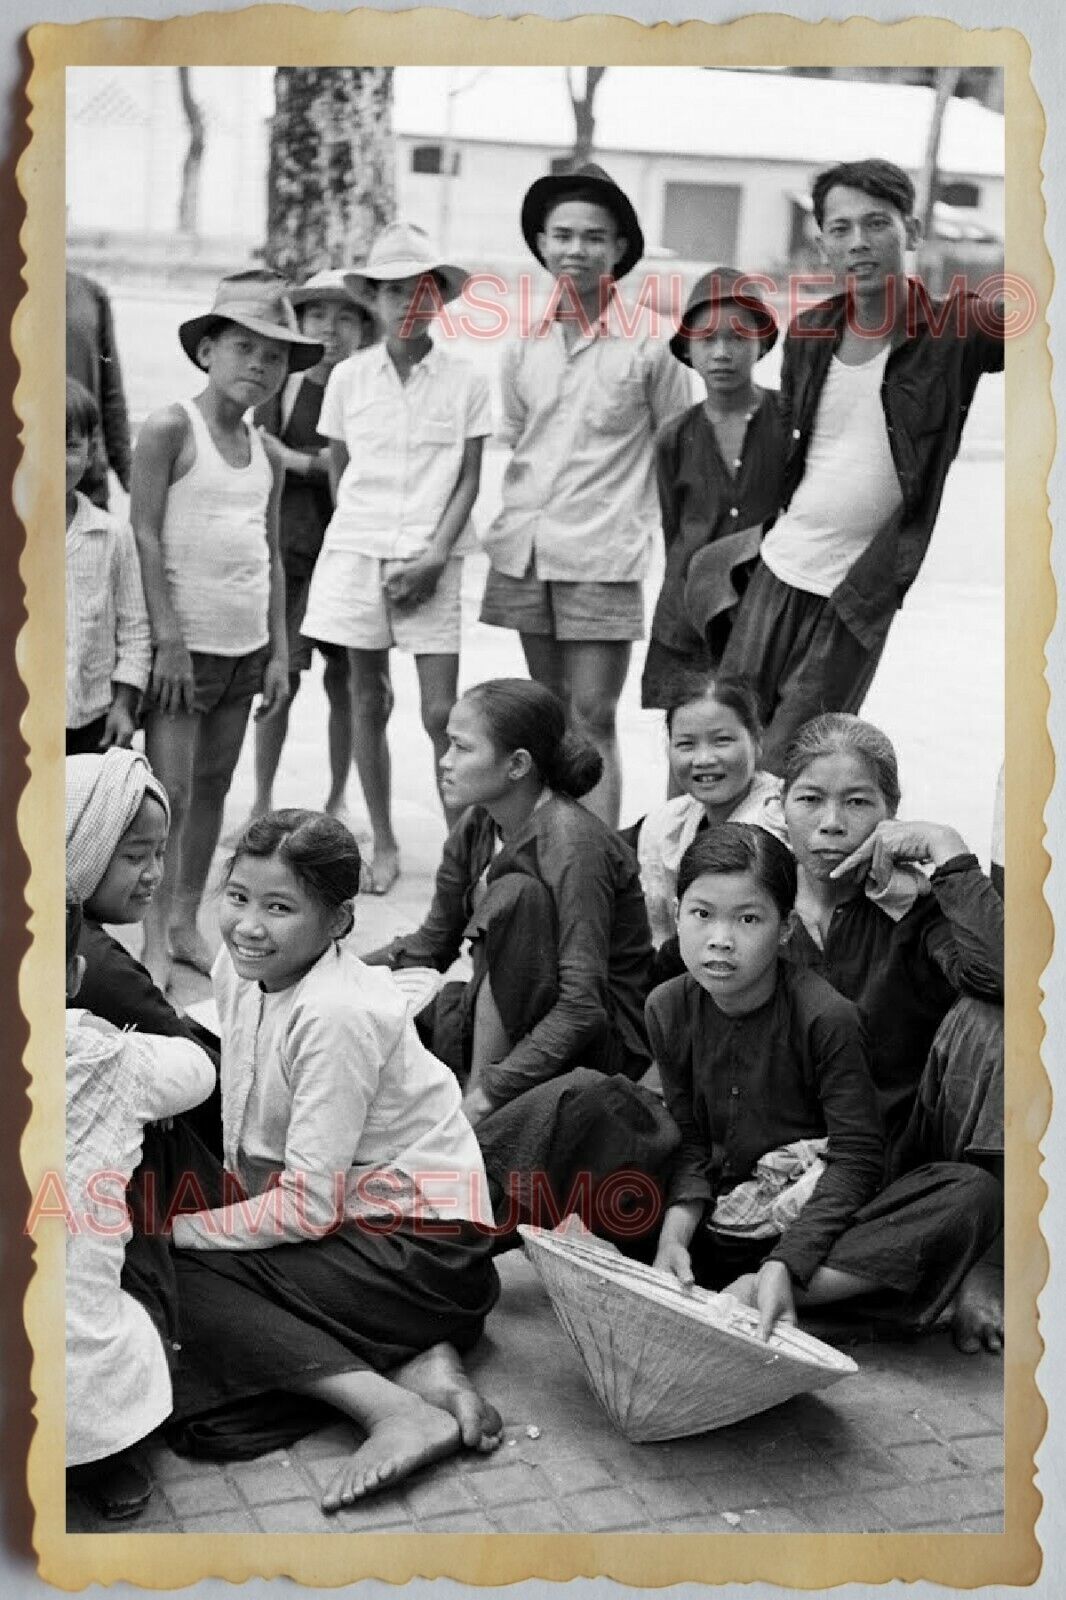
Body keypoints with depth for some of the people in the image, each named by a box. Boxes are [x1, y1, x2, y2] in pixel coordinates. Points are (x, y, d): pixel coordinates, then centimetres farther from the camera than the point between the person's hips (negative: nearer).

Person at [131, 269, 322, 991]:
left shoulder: (267, 454, 11)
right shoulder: (170, 429, -9)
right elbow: (145, 535, -13)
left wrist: (278, 651, 10)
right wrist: (169, 640, -17)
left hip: (245, 649, 7)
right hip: (184, 646, -7)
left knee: (213, 788, 12)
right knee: (171, 795, -6)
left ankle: (186, 921, 22)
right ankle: (151, 936, 3)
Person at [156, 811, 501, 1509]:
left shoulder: (337, 1014, -23)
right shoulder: (238, 972, 2)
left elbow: (307, 1209, -21)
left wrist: (176, 1229, -14)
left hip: (424, 1245, -9)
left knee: (183, 1280, -14)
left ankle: (401, 1413, -24)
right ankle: (423, 1360, -8)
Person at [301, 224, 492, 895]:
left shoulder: (466, 381, 0)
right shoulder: (349, 376, 4)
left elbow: (469, 481, 0)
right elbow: (340, 472, 11)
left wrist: (435, 557, -10)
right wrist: (365, 538, 0)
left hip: (431, 562, -2)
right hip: (356, 554, 2)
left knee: (441, 712, -5)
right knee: (369, 701, 7)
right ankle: (383, 844, 18)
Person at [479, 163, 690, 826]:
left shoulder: (646, 344, -4)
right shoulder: (525, 344, 9)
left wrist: (654, 524, 1)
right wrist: (519, 518, 14)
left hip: (604, 553, -5)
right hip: (525, 547, 5)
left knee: (593, 718, -8)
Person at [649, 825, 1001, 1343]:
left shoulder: (826, 1017, -15)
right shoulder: (668, 1009, -3)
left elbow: (856, 1159, -15)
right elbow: (690, 1144, 0)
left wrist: (783, 1265, -27)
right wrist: (673, 1236, -20)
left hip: (817, 1221, -2)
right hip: (718, 1223, 2)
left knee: (973, 1195, -30)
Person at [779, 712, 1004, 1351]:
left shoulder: (913, 909, -4)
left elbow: (1006, 974, -28)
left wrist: (947, 851, -21)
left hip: (913, 1155, 0)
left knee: (980, 1020, -25)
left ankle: (989, 1260, -24)